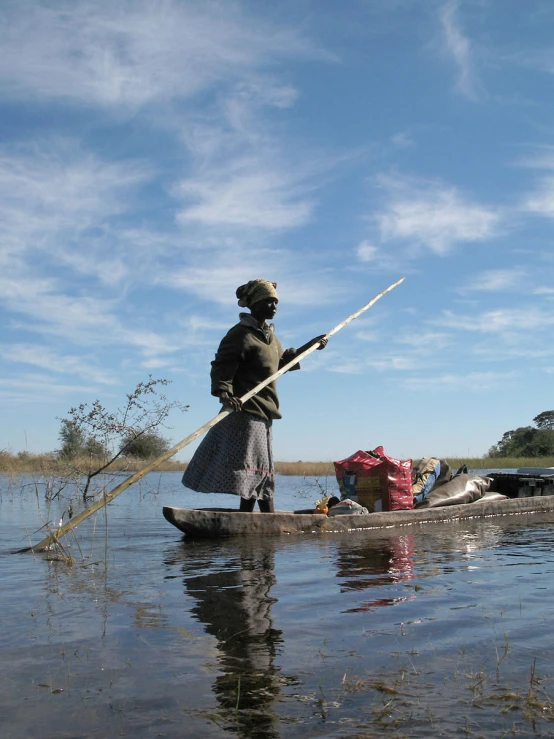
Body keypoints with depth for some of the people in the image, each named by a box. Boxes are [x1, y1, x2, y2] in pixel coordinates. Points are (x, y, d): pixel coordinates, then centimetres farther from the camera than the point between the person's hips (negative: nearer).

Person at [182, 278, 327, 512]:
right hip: (245, 409, -10)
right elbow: (221, 366, -19)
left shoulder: (269, 334, 18)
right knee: (250, 465, -12)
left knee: (264, 468, 13)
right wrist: (223, 392, -36)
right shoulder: (241, 334, -12)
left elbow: (282, 360, 34)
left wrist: (310, 346, 36)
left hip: (263, 413, 10)